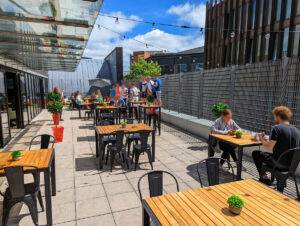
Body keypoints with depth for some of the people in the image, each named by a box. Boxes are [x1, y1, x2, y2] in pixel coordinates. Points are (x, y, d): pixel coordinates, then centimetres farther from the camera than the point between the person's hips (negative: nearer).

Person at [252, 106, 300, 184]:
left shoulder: (276, 128, -18)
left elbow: (269, 147, -21)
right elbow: (285, 144, 14)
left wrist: (262, 140, -1)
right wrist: (268, 140, 15)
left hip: (279, 163, -7)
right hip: (292, 164, 7)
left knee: (255, 153, 12)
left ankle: (263, 177, 20)